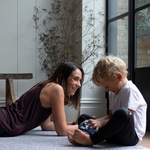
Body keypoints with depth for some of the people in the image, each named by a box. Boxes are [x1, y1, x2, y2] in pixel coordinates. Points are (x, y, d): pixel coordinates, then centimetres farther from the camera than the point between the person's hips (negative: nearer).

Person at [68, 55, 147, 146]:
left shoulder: (130, 91, -12)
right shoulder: (113, 92, 17)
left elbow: (125, 115, -21)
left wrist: (101, 123, -27)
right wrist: (96, 122, -3)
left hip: (132, 136, -9)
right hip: (116, 135, 9)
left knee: (123, 112, -40)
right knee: (83, 118, 11)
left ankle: (91, 140, -32)